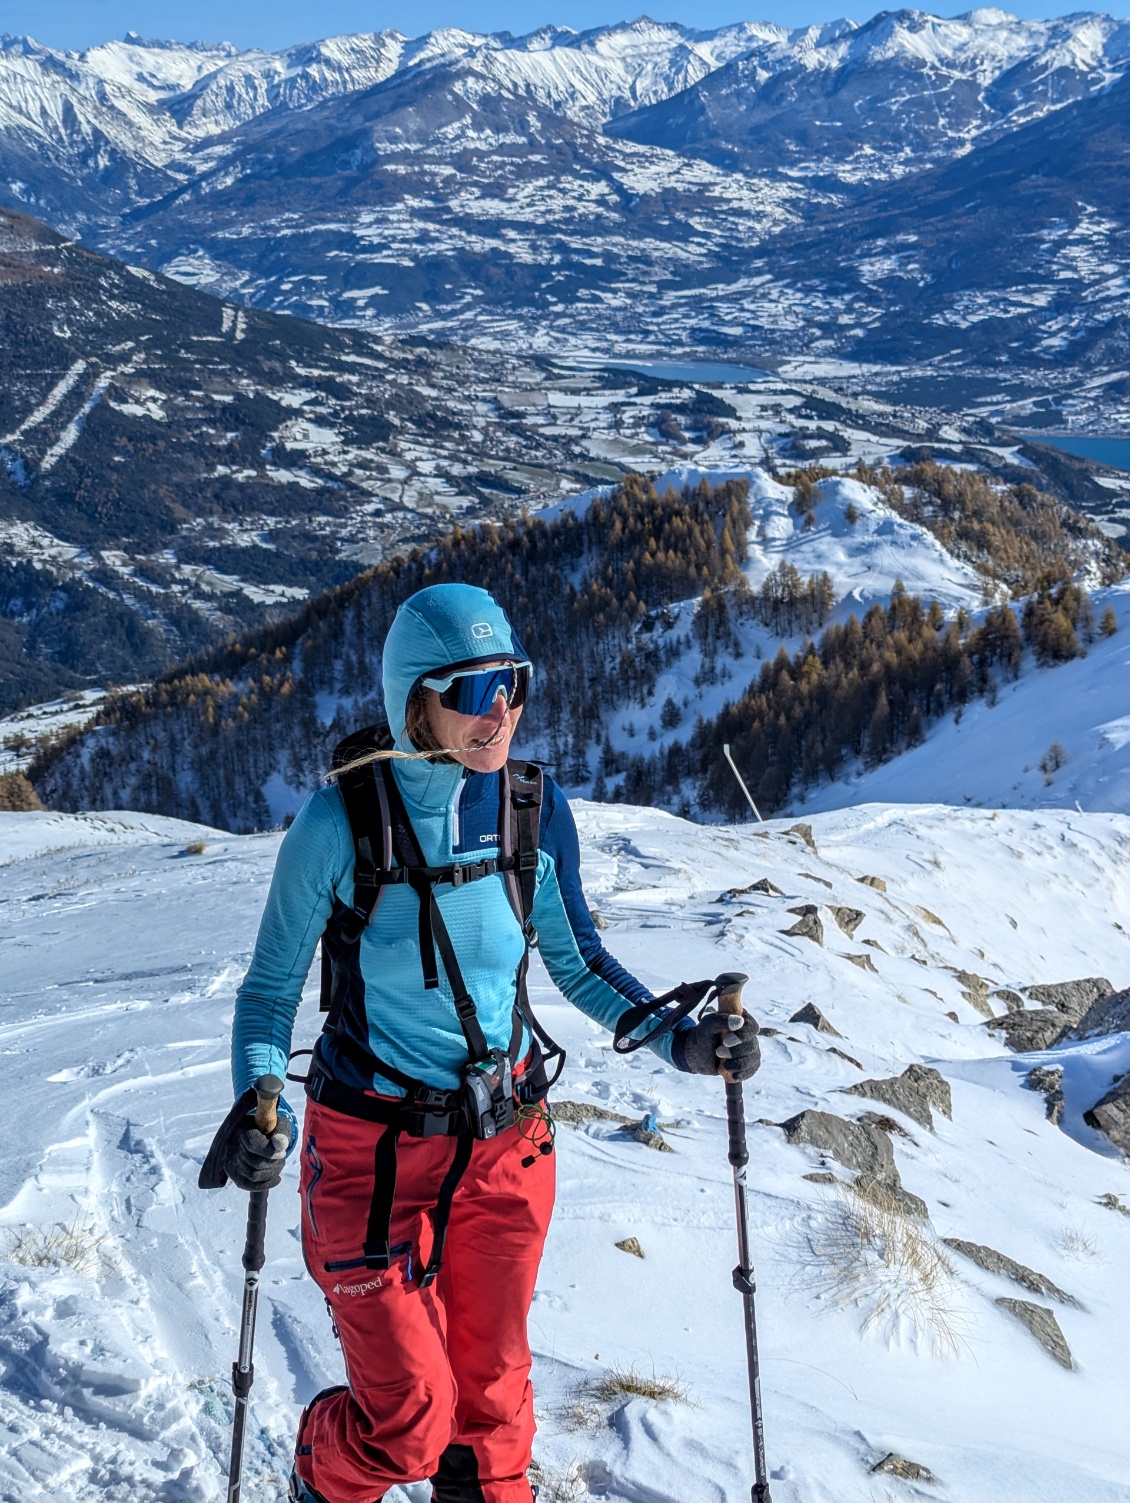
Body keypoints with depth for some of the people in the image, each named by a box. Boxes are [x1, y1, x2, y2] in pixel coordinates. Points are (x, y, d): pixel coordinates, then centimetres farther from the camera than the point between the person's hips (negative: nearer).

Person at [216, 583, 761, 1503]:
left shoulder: (535, 812, -7)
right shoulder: (341, 824, -18)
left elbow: (577, 961, 6)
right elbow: (271, 989, -8)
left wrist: (677, 1038, -9)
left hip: (506, 1142, 4)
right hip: (376, 1149, -3)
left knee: (492, 1386, 16)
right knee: (411, 1421, 2)